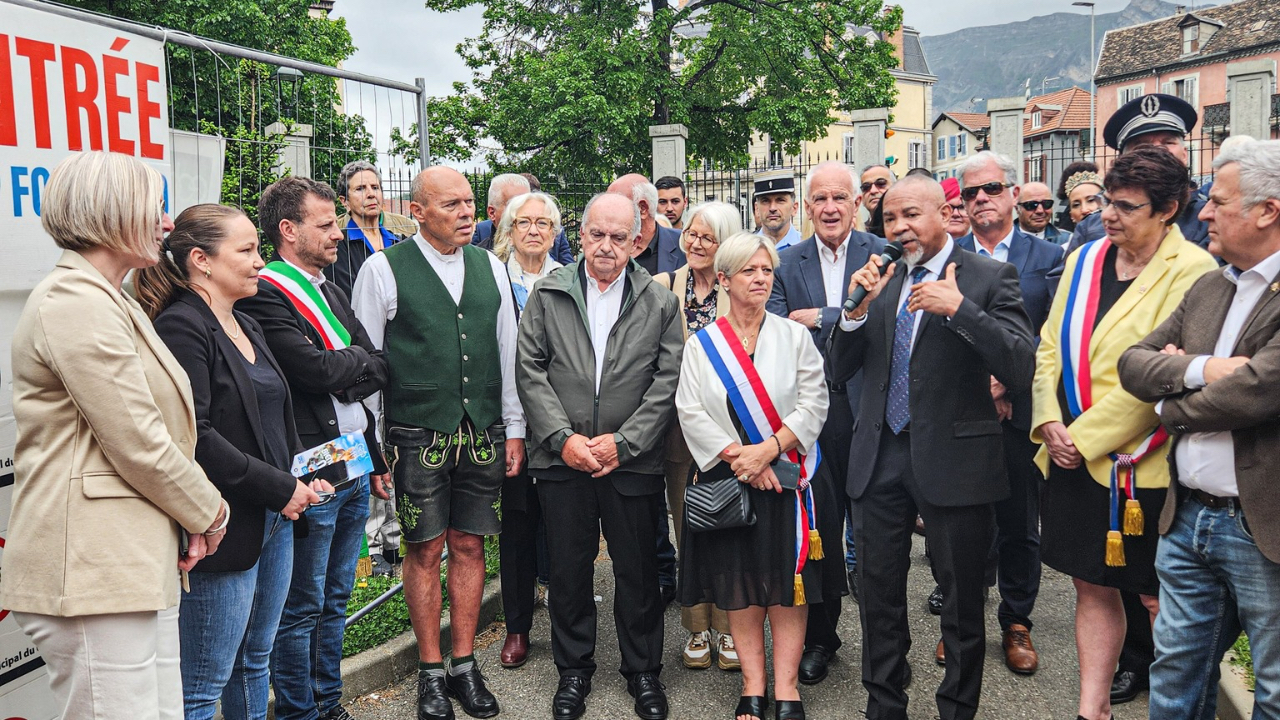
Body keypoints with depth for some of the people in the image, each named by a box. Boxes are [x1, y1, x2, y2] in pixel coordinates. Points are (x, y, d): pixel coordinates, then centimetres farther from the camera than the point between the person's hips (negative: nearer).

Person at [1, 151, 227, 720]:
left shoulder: (110, 303, 20)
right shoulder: (74, 303, -13)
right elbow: (139, 445, -17)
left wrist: (194, 515, 6)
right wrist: (209, 511, -1)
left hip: (138, 565, 10)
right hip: (93, 572, -10)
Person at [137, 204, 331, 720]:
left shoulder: (246, 327, 14)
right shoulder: (181, 328, -14)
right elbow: (196, 439, -22)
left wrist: (304, 473, 4)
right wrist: (281, 488, -17)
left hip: (275, 519, 9)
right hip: (226, 529, -9)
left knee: (254, 661, 20)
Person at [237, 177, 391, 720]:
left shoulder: (331, 291, 15)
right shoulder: (264, 296, -12)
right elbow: (319, 370, -23)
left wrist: (375, 460, 14)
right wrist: (369, 362, -4)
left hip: (354, 471, 8)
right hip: (311, 479, -8)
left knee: (335, 599, 19)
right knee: (302, 608, 5)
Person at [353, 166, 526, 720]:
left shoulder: (490, 267, 8)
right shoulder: (383, 270, -4)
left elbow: (508, 352, 11)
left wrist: (514, 429, 10)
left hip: (483, 435, 4)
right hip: (417, 438, -3)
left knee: (469, 547, 10)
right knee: (425, 550, 5)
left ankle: (464, 665, 24)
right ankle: (431, 672, 21)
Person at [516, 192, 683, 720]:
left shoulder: (660, 302, 2)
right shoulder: (548, 294, 3)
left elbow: (668, 381, -2)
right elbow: (530, 370, 0)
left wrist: (622, 442, -10)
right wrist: (563, 438, -9)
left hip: (633, 460, 0)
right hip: (563, 458, 1)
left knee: (638, 571, 9)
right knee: (569, 568, 11)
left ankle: (642, 671, 28)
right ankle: (573, 669, 29)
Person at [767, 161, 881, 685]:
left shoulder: (882, 255, 0)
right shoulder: (787, 263, 7)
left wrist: (818, 319, -10)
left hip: (868, 406, -1)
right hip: (811, 409, 2)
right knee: (819, 524, 9)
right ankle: (819, 635, 25)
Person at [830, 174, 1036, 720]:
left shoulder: (989, 278, -6)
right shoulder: (878, 280, 7)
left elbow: (1021, 370, -17)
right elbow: (837, 373, 4)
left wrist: (958, 309, -26)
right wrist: (858, 309, -12)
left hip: (952, 459, -4)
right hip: (880, 456, 4)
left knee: (962, 603, 12)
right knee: (879, 595, 16)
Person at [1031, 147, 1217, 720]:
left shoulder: (1191, 273, -12)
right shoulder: (1084, 260, 7)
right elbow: (1051, 347, 10)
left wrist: (1085, 436, -15)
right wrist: (1050, 422, -4)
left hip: (1143, 465, -5)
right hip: (1073, 458, 6)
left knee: (1157, 598, 8)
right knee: (1093, 587, 14)